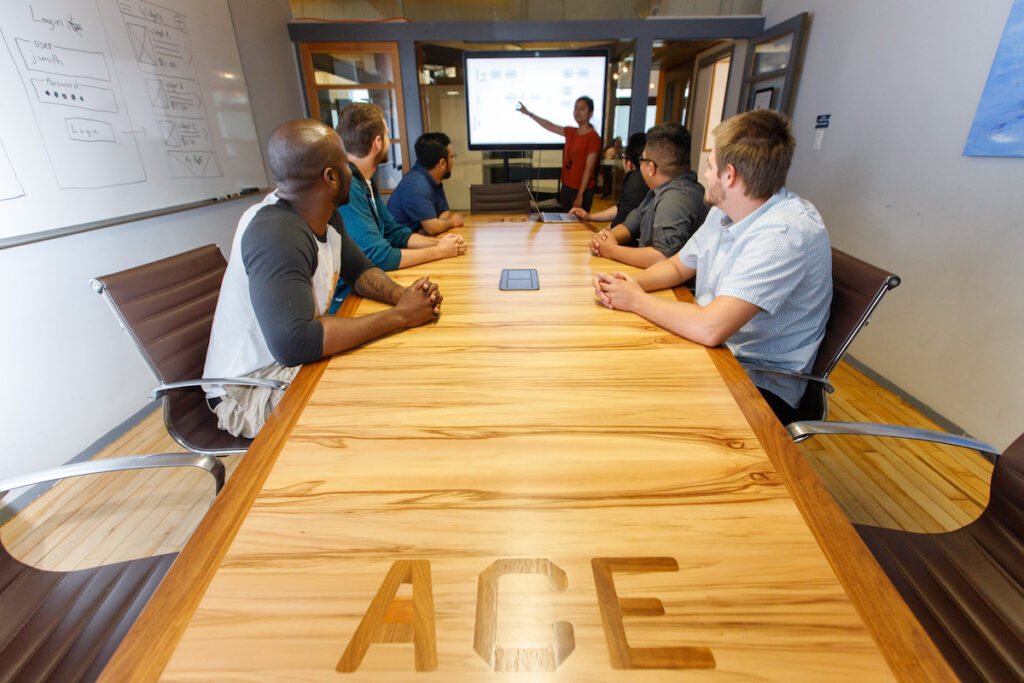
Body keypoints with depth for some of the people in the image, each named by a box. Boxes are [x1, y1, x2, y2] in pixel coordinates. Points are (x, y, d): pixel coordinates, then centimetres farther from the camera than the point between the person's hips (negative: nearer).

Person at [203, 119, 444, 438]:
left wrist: (403, 296, -13)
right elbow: (292, 343, -40)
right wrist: (400, 316, -32)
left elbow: (360, 270, 10)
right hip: (251, 390, -9)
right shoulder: (276, 235, -29)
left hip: (294, 362, 9)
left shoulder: (325, 216, 0)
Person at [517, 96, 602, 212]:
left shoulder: (593, 137, -12)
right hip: (566, 187, 7)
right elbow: (550, 126, 21)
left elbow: (589, 169, -16)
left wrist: (580, 196, -21)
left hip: (582, 190, -7)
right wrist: (528, 113, 26)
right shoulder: (571, 132, 9)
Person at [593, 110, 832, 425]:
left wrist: (637, 299, -19)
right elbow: (678, 266, 15)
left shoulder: (785, 233, -26)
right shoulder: (723, 212, 3)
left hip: (762, 384, -8)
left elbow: (710, 328, -34)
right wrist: (629, 282, -6)